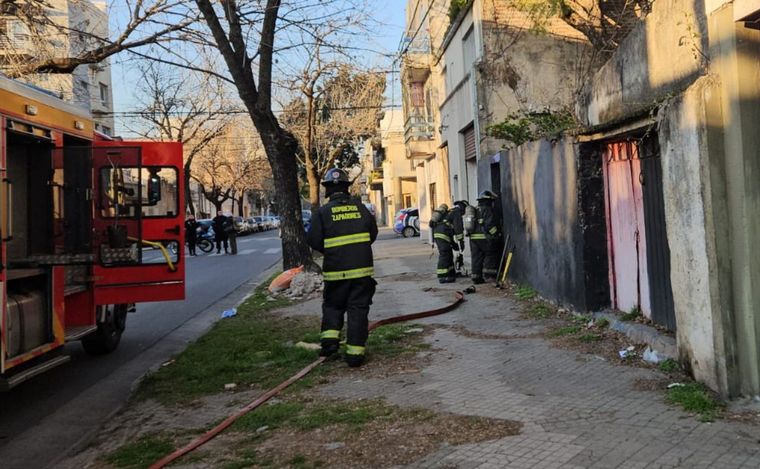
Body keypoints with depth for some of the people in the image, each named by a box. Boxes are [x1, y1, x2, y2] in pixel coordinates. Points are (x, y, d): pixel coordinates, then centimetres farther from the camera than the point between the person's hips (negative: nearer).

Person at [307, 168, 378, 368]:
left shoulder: (322, 212, -6)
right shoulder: (360, 208, 2)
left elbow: (314, 241, -6)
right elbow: (373, 234, 11)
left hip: (335, 270, -1)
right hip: (362, 268, 1)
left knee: (332, 306, 19)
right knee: (358, 310, 6)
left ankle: (330, 338, 4)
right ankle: (355, 352, 6)